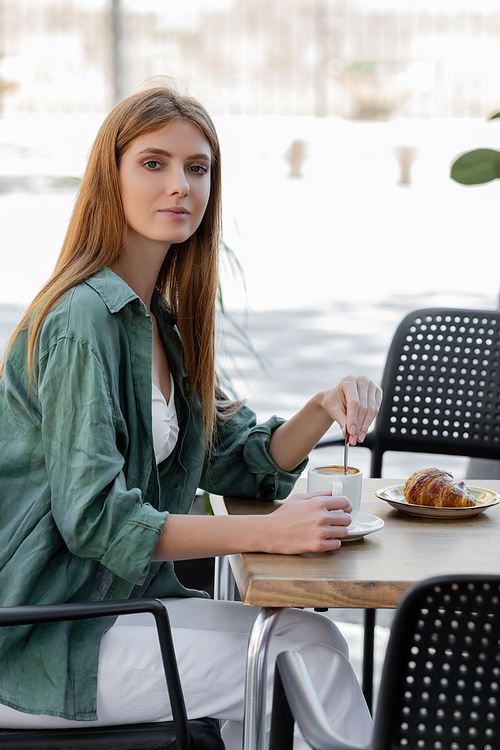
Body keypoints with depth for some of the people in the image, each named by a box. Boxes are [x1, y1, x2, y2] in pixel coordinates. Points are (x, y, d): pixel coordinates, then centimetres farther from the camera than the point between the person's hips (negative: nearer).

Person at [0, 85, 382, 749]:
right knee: (308, 649, -13)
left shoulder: (160, 321, 12)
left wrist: (325, 408, -6)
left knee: (305, 636, -6)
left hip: (119, 599, 8)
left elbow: (244, 464, 12)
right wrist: (268, 532, -25)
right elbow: (94, 518, -22)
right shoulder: (82, 320, -17)